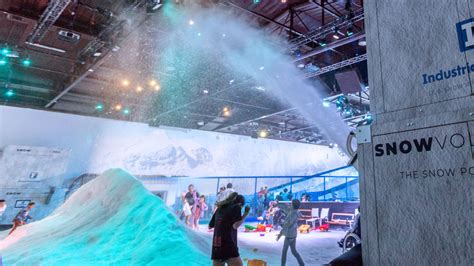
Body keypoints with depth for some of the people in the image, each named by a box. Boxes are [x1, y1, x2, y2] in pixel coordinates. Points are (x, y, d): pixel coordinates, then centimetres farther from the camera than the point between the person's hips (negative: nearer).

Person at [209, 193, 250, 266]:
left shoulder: (220, 208, 18)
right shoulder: (236, 207, 0)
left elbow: (210, 226, 24)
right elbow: (236, 225, -13)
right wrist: (246, 214, -3)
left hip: (216, 247, 7)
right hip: (228, 246, -7)